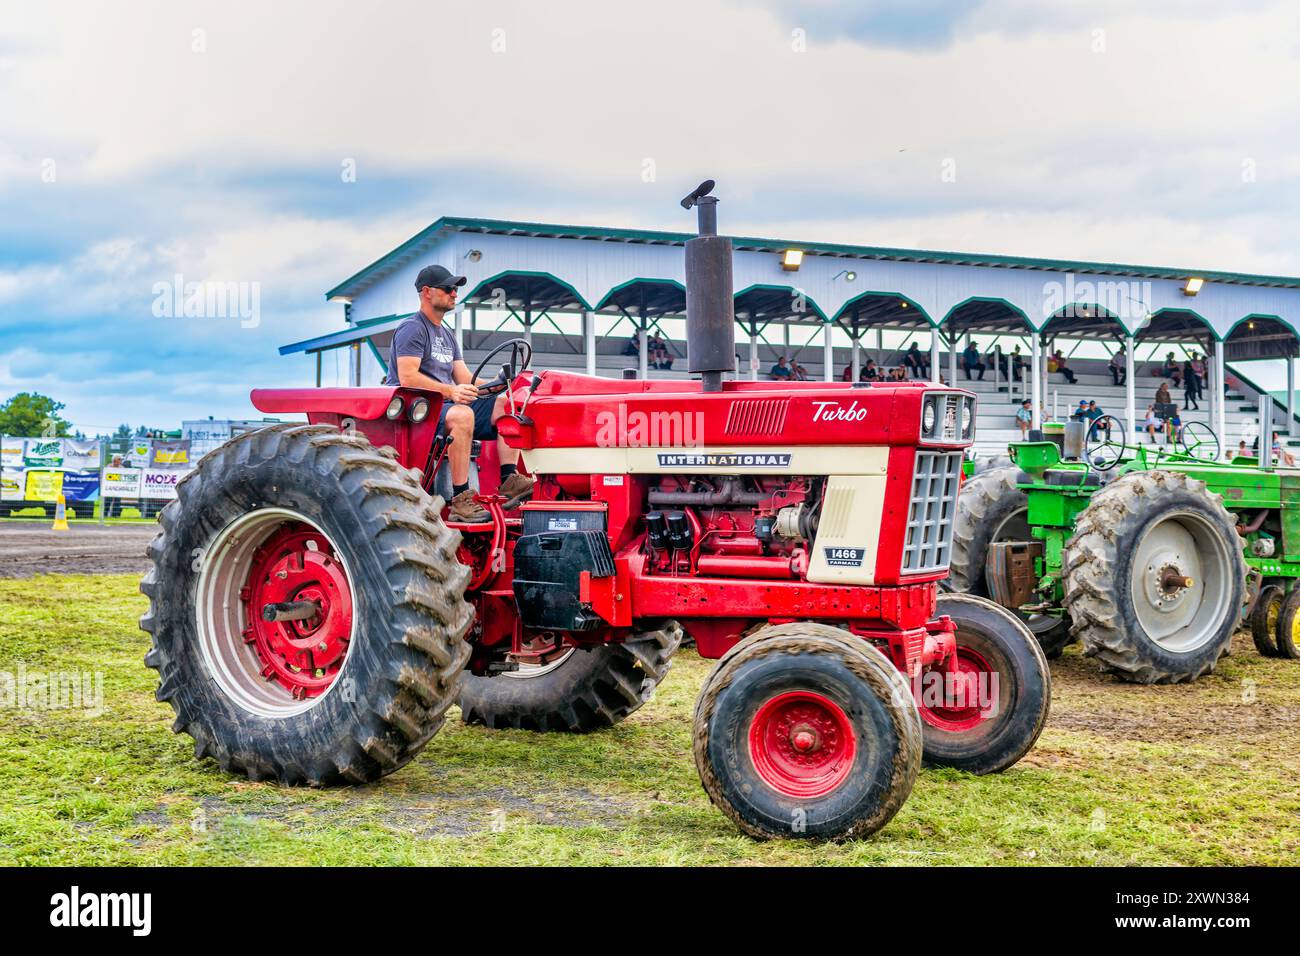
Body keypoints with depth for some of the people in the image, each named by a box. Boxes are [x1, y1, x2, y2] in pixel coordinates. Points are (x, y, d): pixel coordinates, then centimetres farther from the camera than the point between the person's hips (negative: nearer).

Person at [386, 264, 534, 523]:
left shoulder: (447, 335, 24)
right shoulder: (411, 329, -4)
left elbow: (465, 380, 15)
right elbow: (408, 378, -17)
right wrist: (450, 391, -29)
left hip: (447, 404, 9)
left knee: (505, 404, -7)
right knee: (462, 414, -38)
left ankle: (509, 480, -19)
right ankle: (460, 499, -38)